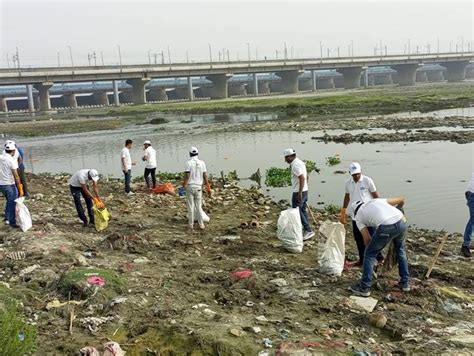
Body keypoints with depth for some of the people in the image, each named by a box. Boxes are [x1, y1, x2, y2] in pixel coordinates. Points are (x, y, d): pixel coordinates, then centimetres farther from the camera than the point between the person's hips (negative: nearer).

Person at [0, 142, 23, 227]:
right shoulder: (12, 160, -18)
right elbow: (16, 176, -21)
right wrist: (20, 189, -19)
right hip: (10, 185, -7)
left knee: (9, 201, 26)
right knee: (12, 203, 6)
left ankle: (7, 218, 29)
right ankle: (12, 222, 13)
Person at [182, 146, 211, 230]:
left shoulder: (188, 163, -8)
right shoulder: (202, 163, 1)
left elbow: (187, 176, -12)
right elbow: (205, 176, 1)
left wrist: (184, 185, -4)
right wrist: (208, 187, 8)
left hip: (190, 186, -2)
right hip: (198, 186, 2)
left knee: (190, 206, 5)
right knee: (198, 206, 10)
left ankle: (191, 224, 9)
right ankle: (201, 224, 9)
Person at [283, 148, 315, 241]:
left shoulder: (295, 165, -18)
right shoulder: (300, 162, 14)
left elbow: (302, 178, -26)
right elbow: (306, 176, 21)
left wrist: (299, 193, -26)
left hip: (298, 192, -10)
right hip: (304, 190, 10)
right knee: (303, 210, 15)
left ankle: (308, 230, -6)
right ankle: (306, 231, 21)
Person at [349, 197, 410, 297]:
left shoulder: (358, 217, 22)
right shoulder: (377, 200, 34)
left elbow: (367, 239, 15)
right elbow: (402, 199, 35)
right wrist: (398, 209, 57)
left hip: (386, 227, -5)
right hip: (401, 222, 5)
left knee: (370, 254, 16)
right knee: (400, 250, 33)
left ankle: (364, 288, 20)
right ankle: (405, 283, 38)